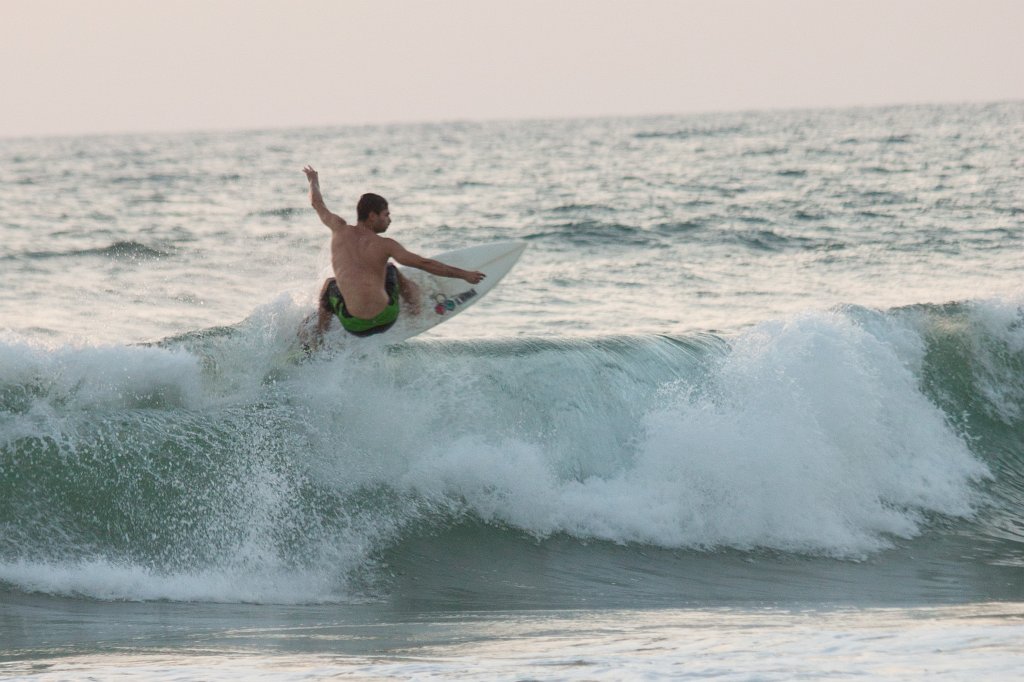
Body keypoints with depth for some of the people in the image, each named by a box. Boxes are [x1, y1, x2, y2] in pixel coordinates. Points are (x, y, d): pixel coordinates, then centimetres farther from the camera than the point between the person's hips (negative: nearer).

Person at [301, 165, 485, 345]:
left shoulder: (340, 230, 1)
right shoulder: (384, 245, -6)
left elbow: (318, 205, 21)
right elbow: (425, 264, -9)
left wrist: (313, 181, 42)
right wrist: (463, 274, -3)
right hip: (386, 320, -1)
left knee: (329, 285, 35)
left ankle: (318, 337, 33)